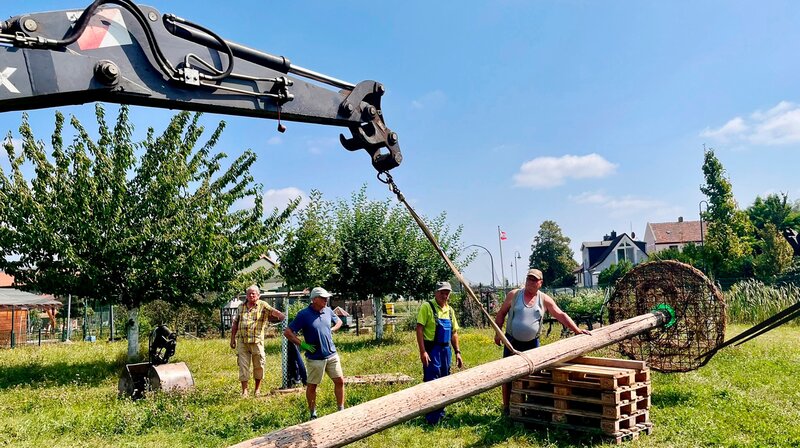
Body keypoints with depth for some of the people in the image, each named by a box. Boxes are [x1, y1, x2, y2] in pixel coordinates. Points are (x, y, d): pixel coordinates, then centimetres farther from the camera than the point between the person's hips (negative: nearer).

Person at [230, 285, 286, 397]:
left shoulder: (262, 305, -1)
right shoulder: (241, 306, 11)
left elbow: (272, 311, -19)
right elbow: (235, 323, 17)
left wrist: (279, 315, -41)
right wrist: (232, 338, 13)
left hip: (257, 341, -2)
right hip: (242, 341, 2)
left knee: (258, 365, 5)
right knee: (243, 365, 3)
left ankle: (257, 389, 22)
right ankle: (244, 390, 10)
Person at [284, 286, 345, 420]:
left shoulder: (328, 311, 3)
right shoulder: (304, 314, -13)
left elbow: (339, 321, 23)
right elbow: (287, 332, -11)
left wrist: (331, 330, 6)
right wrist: (302, 345, -13)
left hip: (332, 355, 5)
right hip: (315, 358, -5)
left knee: (340, 381, 6)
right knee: (312, 386, 7)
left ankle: (341, 410, 20)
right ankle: (313, 414, 24)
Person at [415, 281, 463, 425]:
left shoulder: (449, 310, 12)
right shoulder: (427, 307, -9)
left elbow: (454, 333, 18)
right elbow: (419, 329, -14)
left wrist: (457, 352, 12)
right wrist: (422, 351, -19)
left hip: (446, 349, 7)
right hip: (432, 349, -7)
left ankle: (440, 413, 27)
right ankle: (431, 418, 3)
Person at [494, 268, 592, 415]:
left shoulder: (545, 300, 1)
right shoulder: (513, 295, -2)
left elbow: (561, 315, -3)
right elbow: (501, 314, 3)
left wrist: (577, 330, -10)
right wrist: (497, 333, -3)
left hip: (532, 343, 1)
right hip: (512, 342, -1)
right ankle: (506, 408, 13)